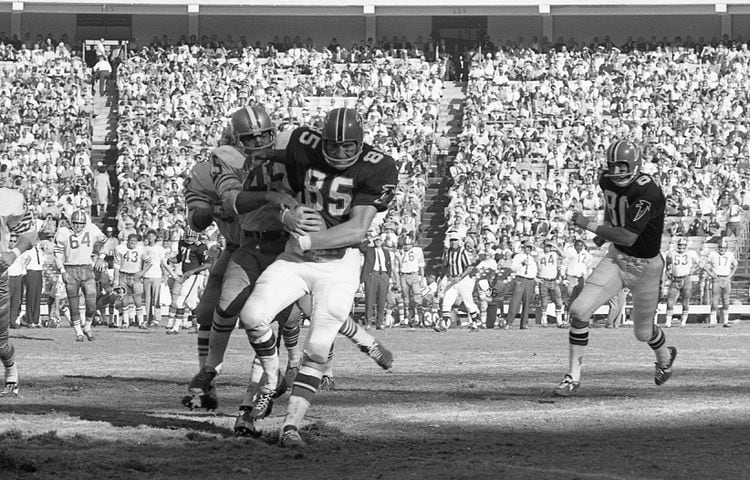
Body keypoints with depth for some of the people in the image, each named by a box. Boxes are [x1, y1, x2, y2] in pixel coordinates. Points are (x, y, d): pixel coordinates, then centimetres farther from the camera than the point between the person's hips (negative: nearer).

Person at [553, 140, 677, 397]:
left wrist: (588, 224, -31)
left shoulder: (648, 192, -30)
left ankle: (665, 356, 51)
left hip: (645, 266, -5)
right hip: (617, 258, 5)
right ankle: (573, 376, -1)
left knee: (643, 331, 14)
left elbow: (628, 237, -36)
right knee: (579, 310, -13)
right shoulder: (608, 180, -6)